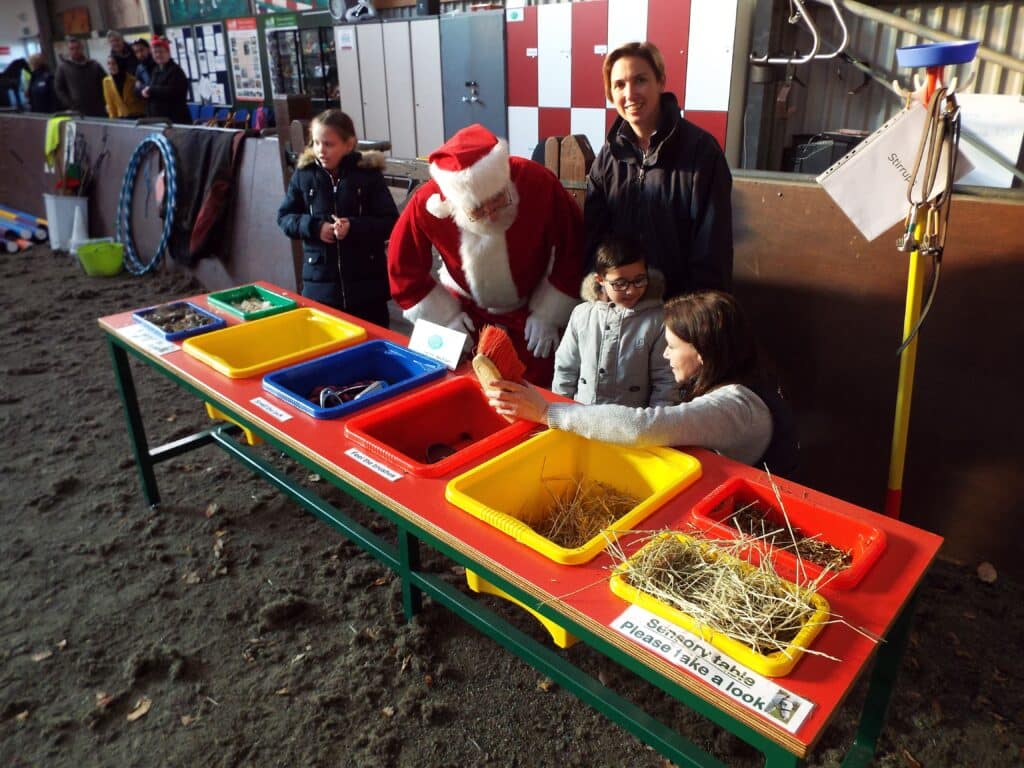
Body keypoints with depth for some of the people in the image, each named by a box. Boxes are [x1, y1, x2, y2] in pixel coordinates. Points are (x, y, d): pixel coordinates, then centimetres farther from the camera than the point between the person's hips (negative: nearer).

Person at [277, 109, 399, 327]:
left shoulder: (368, 174, -5)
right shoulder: (304, 174, 2)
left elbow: (390, 222, -6)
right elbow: (284, 217, 7)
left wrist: (354, 227, -21)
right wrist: (314, 227, -11)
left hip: (366, 281, -2)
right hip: (320, 282, 2)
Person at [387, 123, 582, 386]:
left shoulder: (538, 182, -29)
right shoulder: (425, 204, -25)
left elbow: (573, 251, -15)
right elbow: (403, 270, -8)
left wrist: (548, 315, -12)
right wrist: (444, 318, -10)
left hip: (531, 311, -1)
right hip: (467, 312, 1)